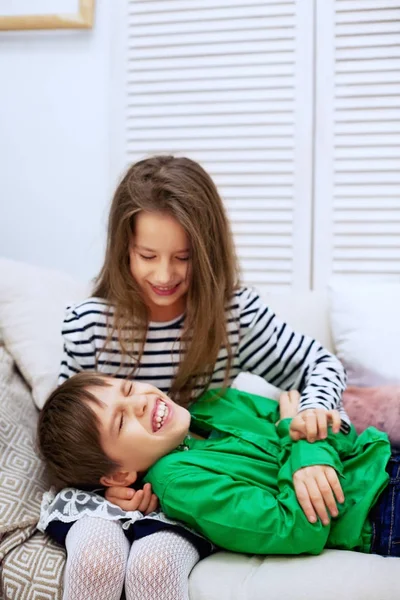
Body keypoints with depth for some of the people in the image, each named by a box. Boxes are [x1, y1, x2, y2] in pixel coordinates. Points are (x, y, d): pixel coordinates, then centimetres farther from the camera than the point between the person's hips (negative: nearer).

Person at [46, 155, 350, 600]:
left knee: (153, 562, -32)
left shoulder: (236, 313, -8)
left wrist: (315, 407, -19)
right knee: (98, 557, -31)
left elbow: (321, 363, 4)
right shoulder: (87, 324, -10)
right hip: (106, 491, 1)